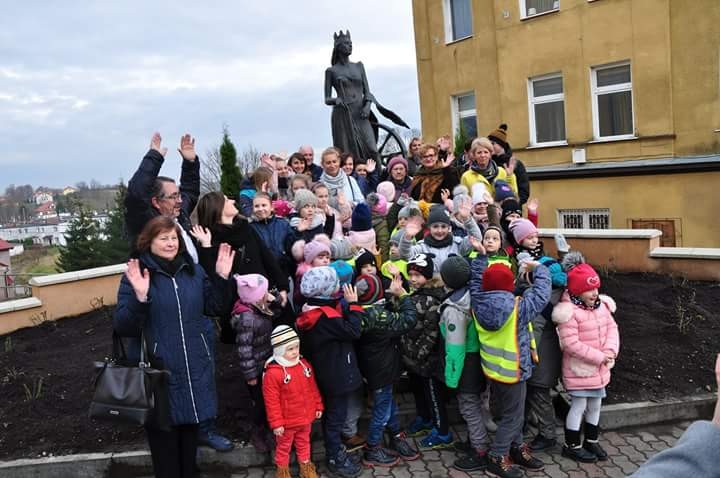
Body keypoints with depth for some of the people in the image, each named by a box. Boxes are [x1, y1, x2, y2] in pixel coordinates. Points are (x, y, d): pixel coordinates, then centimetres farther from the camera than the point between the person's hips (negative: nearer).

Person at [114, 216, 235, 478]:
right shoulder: (136, 275, -10)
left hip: (194, 368, 5)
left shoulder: (194, 270, 6)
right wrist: (139, 297, -31)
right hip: (158, 370, -4)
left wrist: (221, 277, -2)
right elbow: (122, 327, -14)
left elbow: (213, 307, 12)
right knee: (164, 438, 7)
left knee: (190, 430, 19)